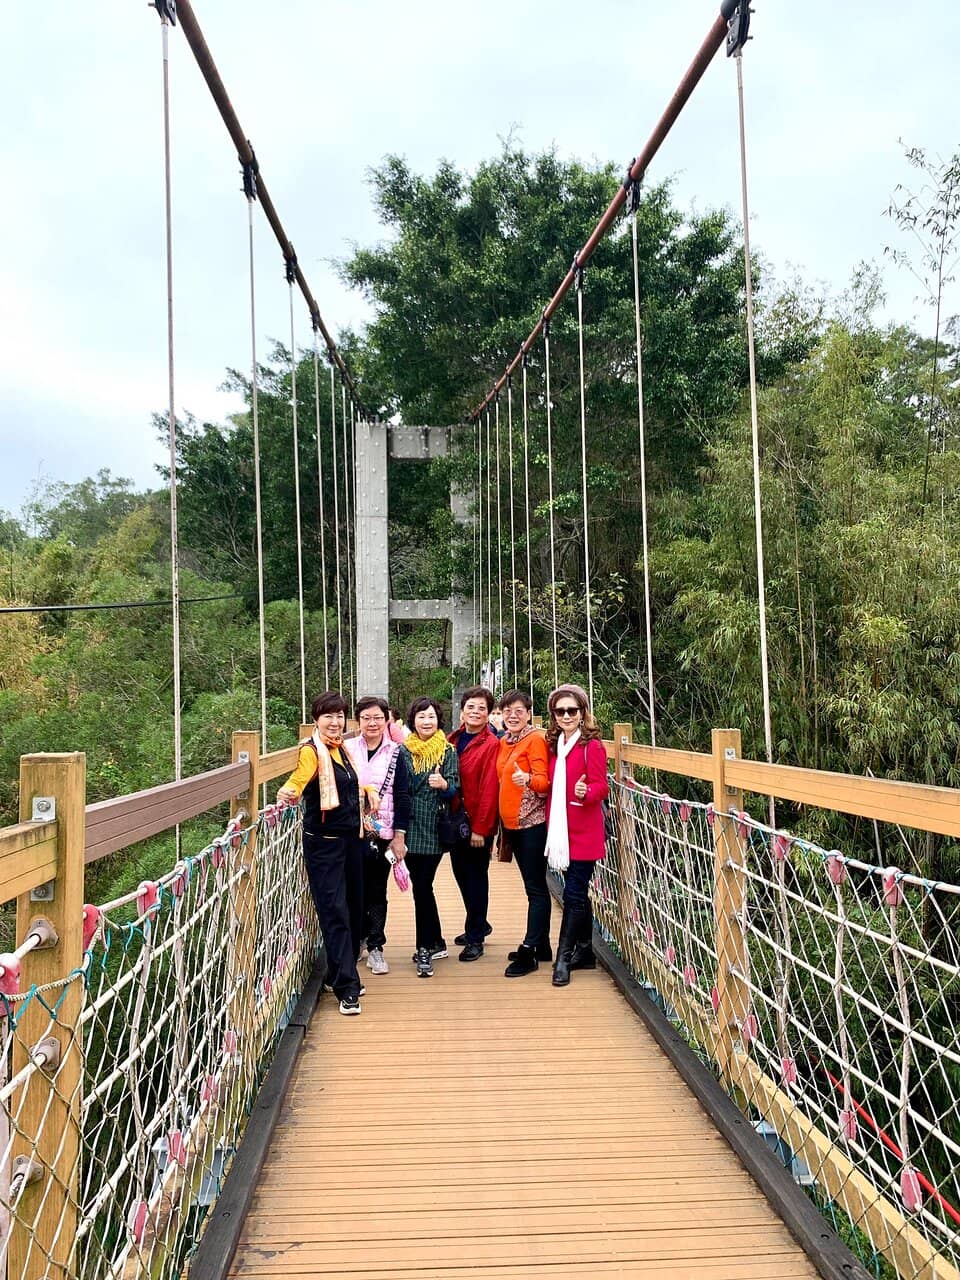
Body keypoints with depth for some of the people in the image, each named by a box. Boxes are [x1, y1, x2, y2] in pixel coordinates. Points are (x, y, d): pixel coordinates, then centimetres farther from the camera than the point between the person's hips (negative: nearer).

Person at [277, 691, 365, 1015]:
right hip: (324, 843, -8)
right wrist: (288, 792, -51)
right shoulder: (311, 751, -12)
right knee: (335, 912, -7)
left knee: (353, 907, 12)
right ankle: (347, 989, -3)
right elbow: (299, 776, -32)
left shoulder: (341, 749, 11)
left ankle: (343, 975, 27)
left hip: (350, 838, 8)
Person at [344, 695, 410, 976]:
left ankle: (375, 947, 13)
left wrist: (400, 835, -1)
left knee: (377, 892, 4)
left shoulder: (395, 753, 3)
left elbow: (402, 795, 2)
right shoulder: (347, 749, 2)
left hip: (383, 833, 0)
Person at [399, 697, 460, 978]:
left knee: (422, 886, -5)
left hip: (434, 828, -3)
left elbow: (454, 790, -4)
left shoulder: (448, 752, 1)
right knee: (421, 886, 7)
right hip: (411, 828, 3)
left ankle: (425, 948, 4)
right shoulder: (404, 751, 6)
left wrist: (444, 785, -27)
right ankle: (436, 943, 22)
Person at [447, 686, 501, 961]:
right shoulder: (453, 740, 7)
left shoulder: (491, 744, -12)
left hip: (478, 824, -6)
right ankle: (478, 924, 36)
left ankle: (475, 938, 16)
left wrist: (480, 828, -17)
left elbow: (489, 789, -16)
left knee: (476, 877, 4)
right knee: (461, 873, 17)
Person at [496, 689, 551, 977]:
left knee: (535, 888, -3)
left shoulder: (535, 740, -10)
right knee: (534, 887, 14)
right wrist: (502, 818, 10)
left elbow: (544, 780, -17)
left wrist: (527, 779, -37)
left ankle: (528, 952, -2)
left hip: (532, 823, -8)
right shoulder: (503, 743, 13)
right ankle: (542, 946, 22)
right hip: (511, 822, 8)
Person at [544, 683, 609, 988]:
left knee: (574, 894, -5)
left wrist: (586, 792, -33)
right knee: (578, 894, 15)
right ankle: (585, 953, 25)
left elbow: (601, 787, -14)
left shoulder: (592, 746, -9)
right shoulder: (554, 745, 11)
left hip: (584, 833, -7)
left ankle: (563, 959, 1)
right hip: (561, 829, 7)